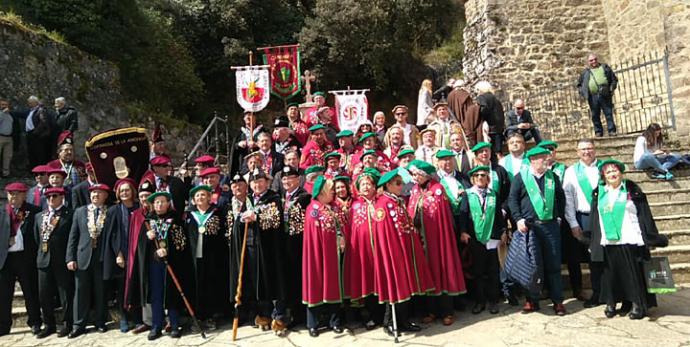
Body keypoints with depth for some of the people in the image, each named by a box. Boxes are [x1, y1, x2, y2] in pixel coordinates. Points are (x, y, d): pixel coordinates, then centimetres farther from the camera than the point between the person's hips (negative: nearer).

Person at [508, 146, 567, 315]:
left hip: (551, 225, 3)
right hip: (529, 226, -3)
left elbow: (561, 197, 18)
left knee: (553, 264, 6)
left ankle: (557, 300, 17)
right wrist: (518, 219, -11)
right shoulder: (521, 177, -1)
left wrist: (559, 215, 9)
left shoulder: (553, 177, 10)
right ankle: (532, 300, 16)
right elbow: (512, 199, -2)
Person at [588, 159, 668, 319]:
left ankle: (638, 304, 12)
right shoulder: (599, 193, 9)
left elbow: (644, 214, 0)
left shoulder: (632, 189, 3)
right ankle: (611, 303, 16)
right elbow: (595, 219, 11)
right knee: (611, 273, 6)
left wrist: (652, 238, -3)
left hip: (630, 240, -2)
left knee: (634, 273, 2)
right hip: (608, 242, 2)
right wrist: (593, 241, 8)